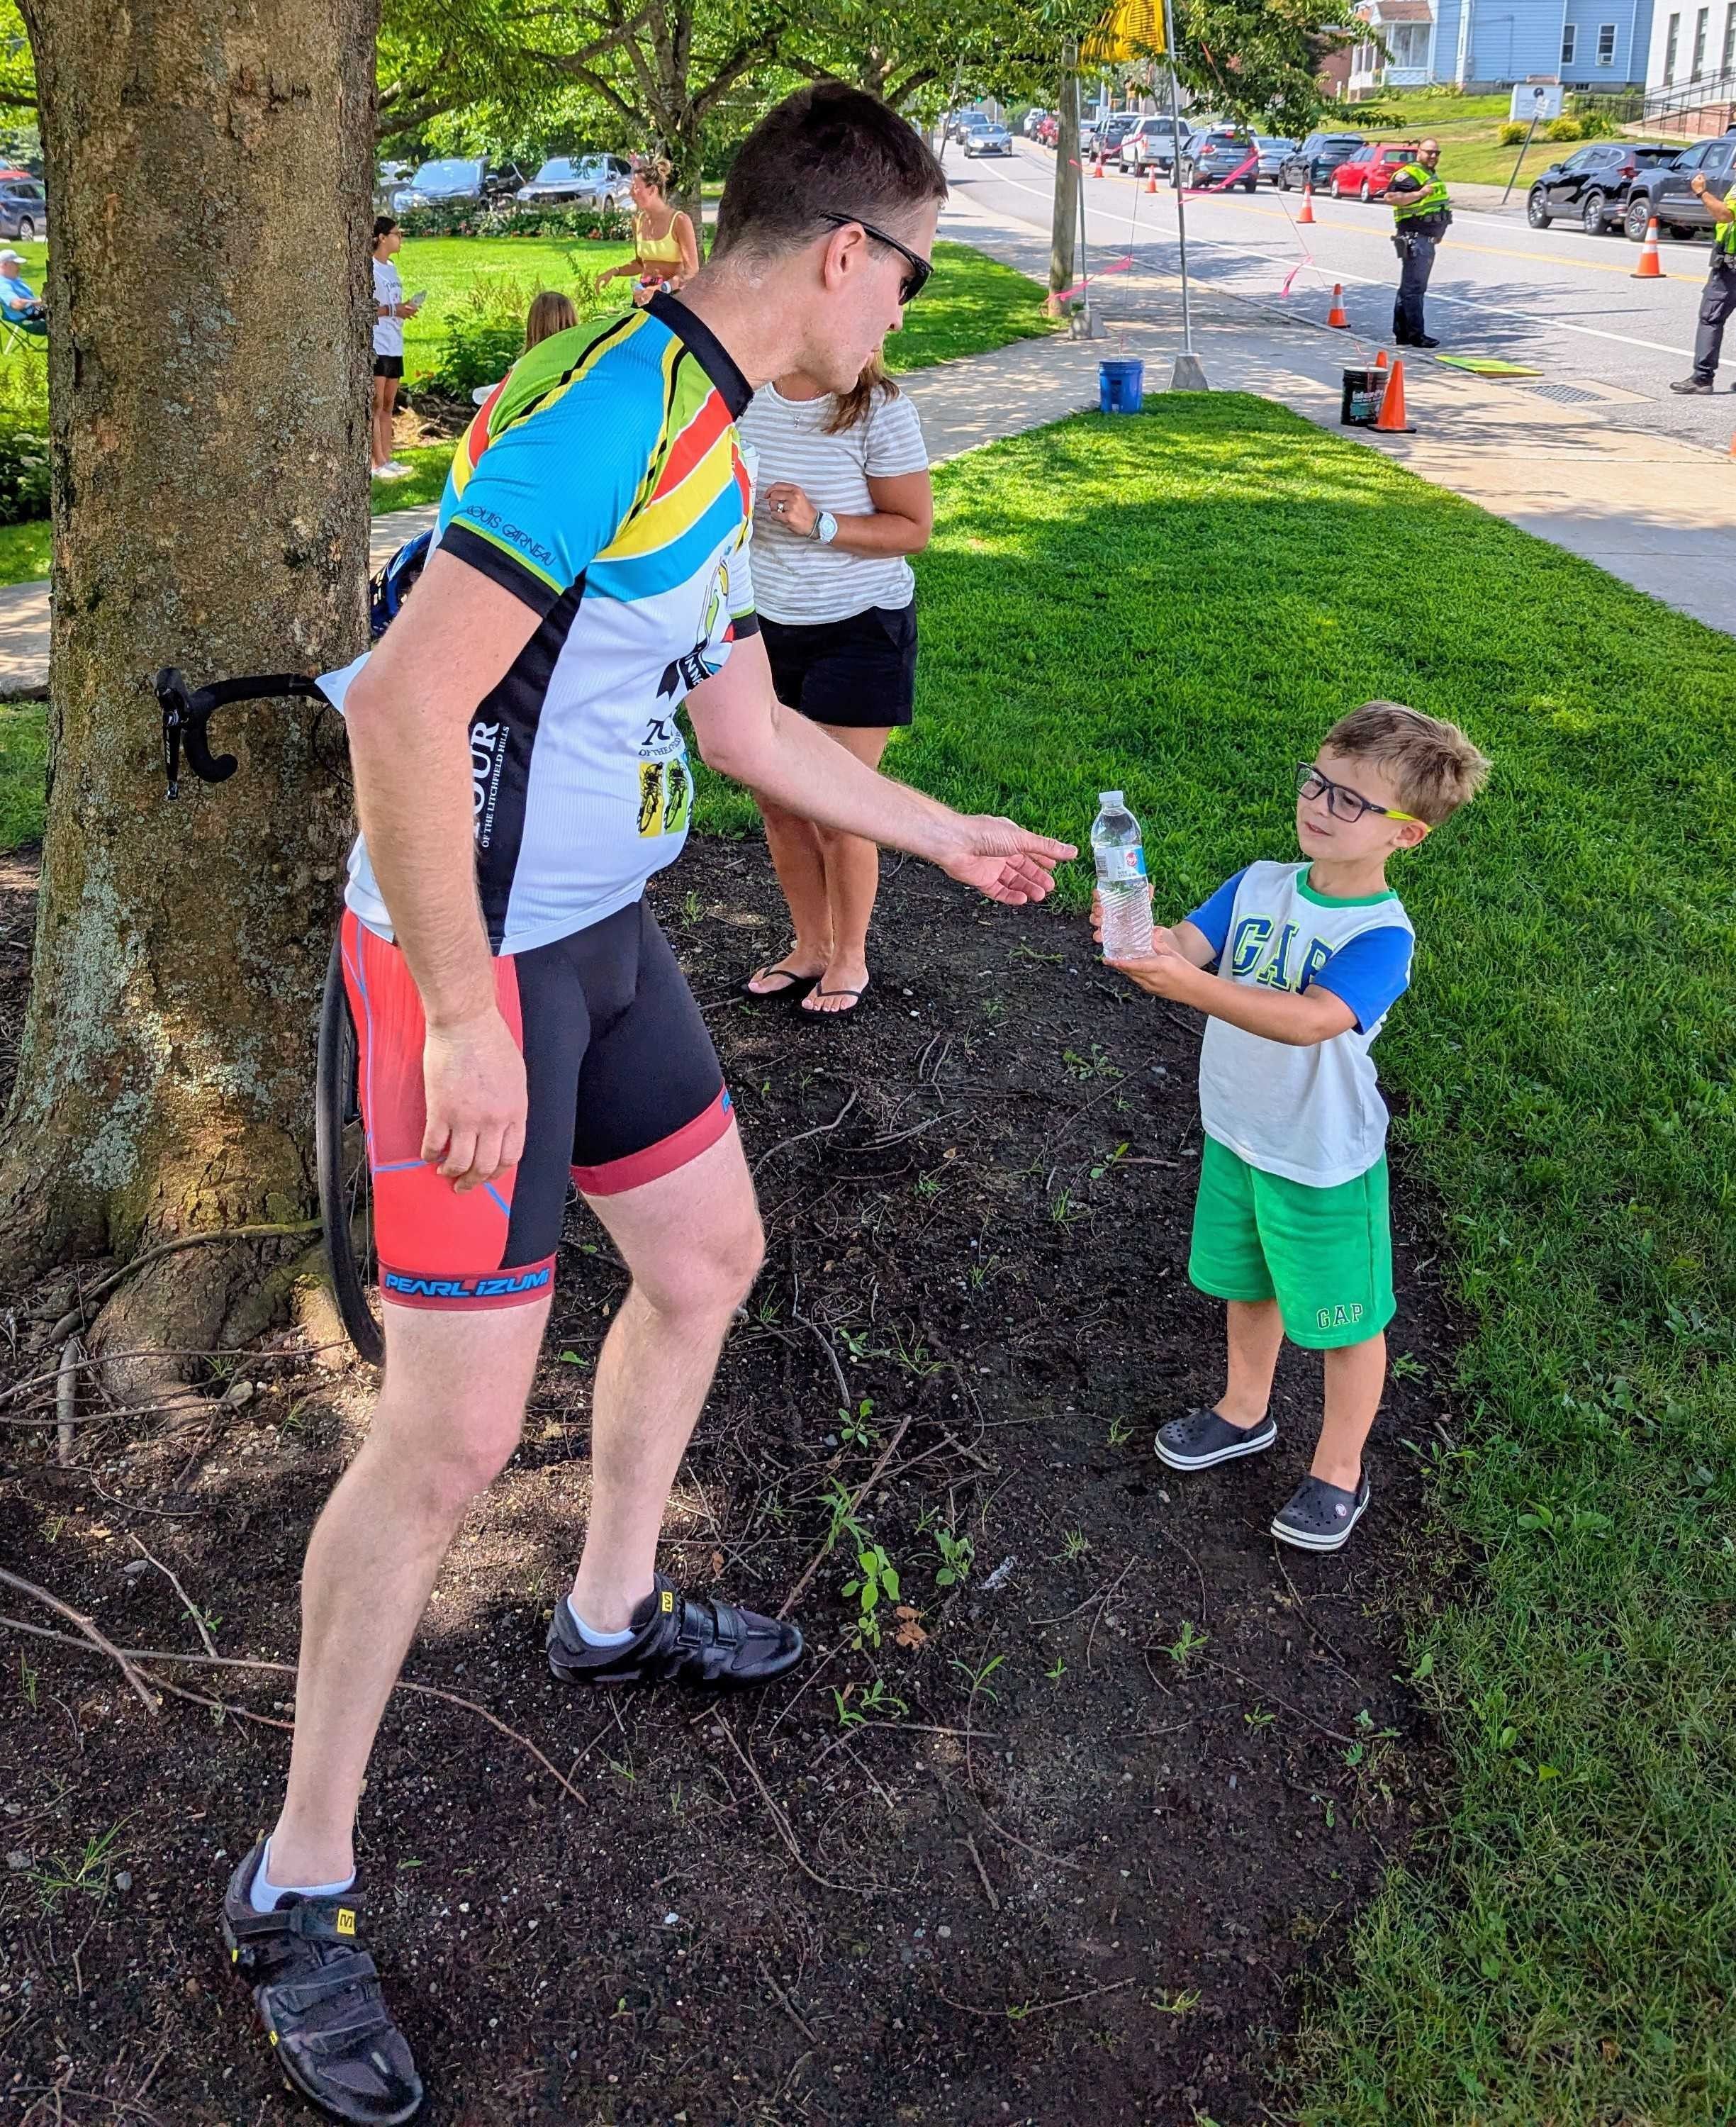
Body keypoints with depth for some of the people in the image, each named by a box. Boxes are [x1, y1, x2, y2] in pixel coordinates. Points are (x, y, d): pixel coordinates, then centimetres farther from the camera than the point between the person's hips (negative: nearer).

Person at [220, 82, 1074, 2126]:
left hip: (601, 931, 10)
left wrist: (954, 836, 30)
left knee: (708, 1257, 21)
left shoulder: (712, 440, 12)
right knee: (452, 1431, -5)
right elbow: (406, 707, -27)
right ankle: (297, 1885, 14)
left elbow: (748, 726, 21)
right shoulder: (606, 407, -21)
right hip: (475, 960, -10)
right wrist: (468, 1019, -25)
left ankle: (612, 1611, 45)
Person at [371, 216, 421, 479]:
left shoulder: (391, 267, 16)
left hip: (394, 346, 9)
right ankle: (378, 464, -6)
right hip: (376, 346, -9)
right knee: (376, 405, -6)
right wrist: (393, 310, -19)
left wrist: (405, 309, 4)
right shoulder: (369, 268, -11)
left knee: (388, 405, 11)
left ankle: (387, 460, 15)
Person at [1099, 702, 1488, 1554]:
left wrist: (1194, 987, -52)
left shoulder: (1382, 935, -25)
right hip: (1235, 1136, 6)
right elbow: (1183, 947, -15)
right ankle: (1245, 1411, 51)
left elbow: (1310, 1020, -40)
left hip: (1326, 1166, -6)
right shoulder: (1258, 886, -6)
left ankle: (1338, 1471, 35)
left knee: (1343, 1321, 14)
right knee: (1247, 1286, 27)